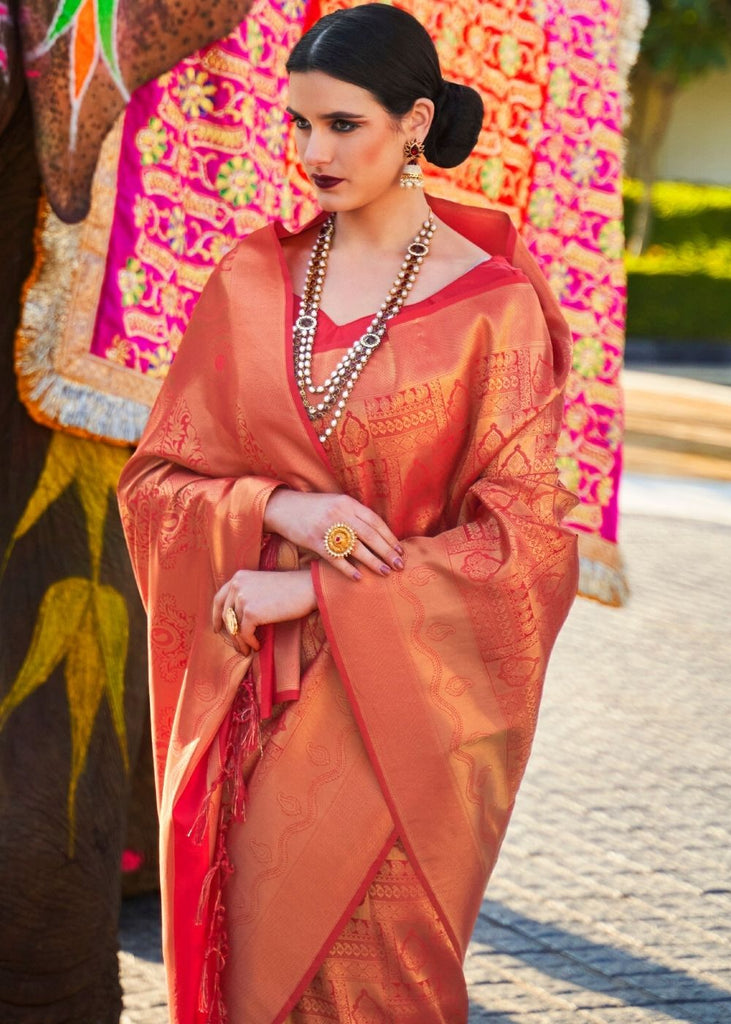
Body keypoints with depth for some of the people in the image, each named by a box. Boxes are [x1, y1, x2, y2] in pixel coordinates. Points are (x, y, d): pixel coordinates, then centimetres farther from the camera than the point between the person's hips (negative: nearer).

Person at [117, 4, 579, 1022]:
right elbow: (154, 480, 7)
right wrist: (275, 509, -13)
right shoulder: (250, 282, 6)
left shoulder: (494, 307, -6)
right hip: (255, 702, 3)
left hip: (399, 702, -3)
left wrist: (314, 592, -13)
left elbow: (524, 537, -9)